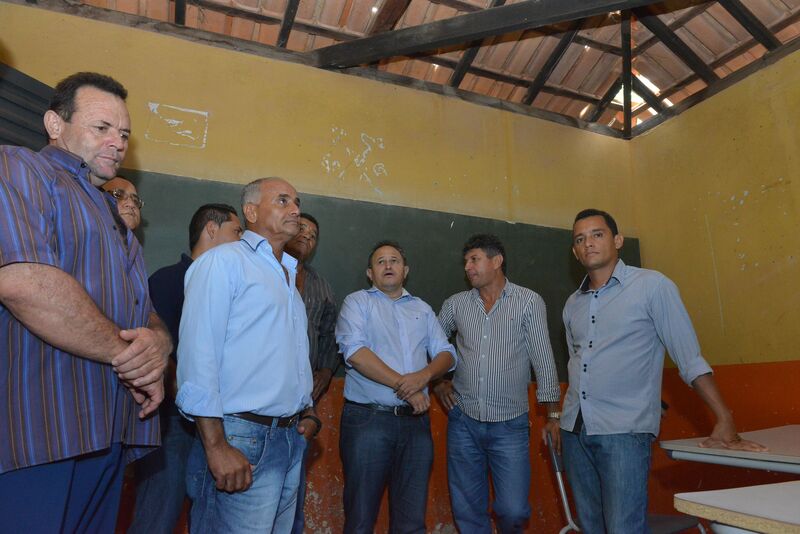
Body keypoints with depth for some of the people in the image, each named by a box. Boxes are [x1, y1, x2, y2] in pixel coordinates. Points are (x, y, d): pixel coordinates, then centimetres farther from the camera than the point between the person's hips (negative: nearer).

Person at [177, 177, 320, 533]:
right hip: (241, 438, -8)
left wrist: (307, 411, 10)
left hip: (291, 438, 8)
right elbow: (198, 354, -17)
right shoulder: (223, 261, -7)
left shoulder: (287, 276, 18)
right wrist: (216, 446, -21)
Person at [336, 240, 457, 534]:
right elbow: (355, 351, -13)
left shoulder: (422, 308, 16)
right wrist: (403, 385, -13)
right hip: (367, 419, -4)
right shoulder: (357, 302, 3)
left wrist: (424, 375, -13)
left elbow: (446, 353, 9)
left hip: (415, 421, 4)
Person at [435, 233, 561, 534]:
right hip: (463, 421, 3)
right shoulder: (456, 304, 4)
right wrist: (437, 382, 9)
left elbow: (543, 362, -4)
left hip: (510, 424, -3)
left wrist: (552, 415, -3)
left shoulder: (529, 302, -4)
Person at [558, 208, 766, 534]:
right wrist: (564, 421, 14)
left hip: (624, 431, -5)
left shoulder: (652, 286, -5)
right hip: (574, 431, 6)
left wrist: (724, 420, -11)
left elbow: (689, 357, -6)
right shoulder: (572, 304, 11)